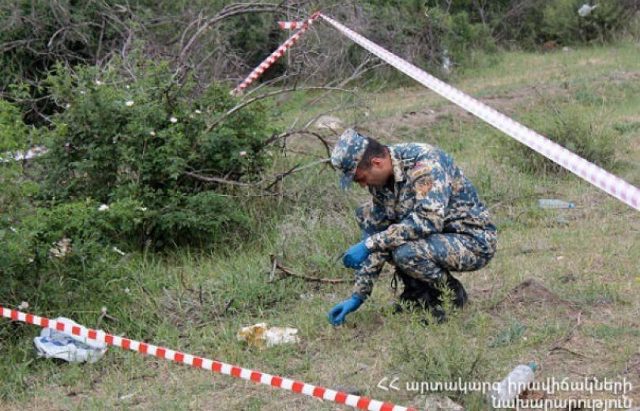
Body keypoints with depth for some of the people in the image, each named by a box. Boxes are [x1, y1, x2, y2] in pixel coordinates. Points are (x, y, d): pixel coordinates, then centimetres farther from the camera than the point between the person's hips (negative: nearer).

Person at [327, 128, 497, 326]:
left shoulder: (424, 162, -26)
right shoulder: (381, 179, 0)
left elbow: (430, 220, -36)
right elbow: (378, 230, 3)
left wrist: (370, 243, -32)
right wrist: (358, 295, -1)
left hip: (475, 242, -9)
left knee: (406, 253, -33)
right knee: (366, 215, 3)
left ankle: (452, 293, -3)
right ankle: (416, 288, 7)